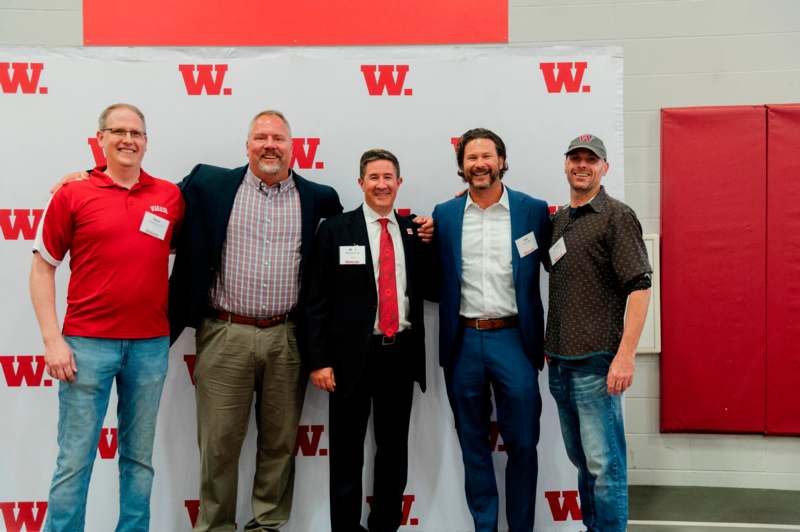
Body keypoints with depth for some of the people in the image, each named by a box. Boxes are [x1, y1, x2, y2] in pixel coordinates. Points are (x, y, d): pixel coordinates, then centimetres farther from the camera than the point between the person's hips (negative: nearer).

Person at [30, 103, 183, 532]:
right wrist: (52, 339, -6)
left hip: (151, 346, 3)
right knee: (74, 460, 2)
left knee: (139, 458, 13)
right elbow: (42, 269, 1)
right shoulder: (72, 195, -1)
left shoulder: (170, 196, 5)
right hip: (87, 344, -2)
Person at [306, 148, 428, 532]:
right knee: (347, 453, 8)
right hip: (352, 356, -3)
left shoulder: (414, 231, 7)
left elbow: (429, 290, 8)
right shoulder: (336, 229, -3)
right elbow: (318, 299, -5)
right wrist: (319, 360, -10)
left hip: (401, 354, 3)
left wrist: (429, 245, -5)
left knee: (394, 450, 14)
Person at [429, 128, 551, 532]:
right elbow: (435, 282, 9)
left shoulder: (533, 211, 0)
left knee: (522, 442, 4)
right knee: (473, 442, 12)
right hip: (462, 342, 2)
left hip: (513, 339, -2)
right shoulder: (444, 215, 5)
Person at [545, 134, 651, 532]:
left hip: (595, 360, -7)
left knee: (604, 462, -4)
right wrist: (547, 344, 15)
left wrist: (625, 354, -20)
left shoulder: (617, 216, -6)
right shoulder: (558, 220, 15)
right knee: (581, 458, 16)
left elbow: (639, 288, -13)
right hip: (559, 360, 7)